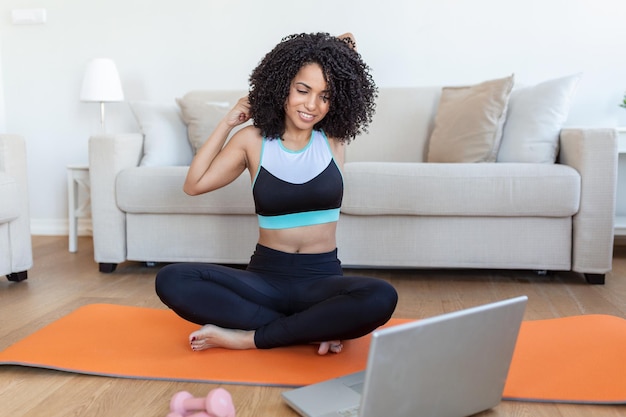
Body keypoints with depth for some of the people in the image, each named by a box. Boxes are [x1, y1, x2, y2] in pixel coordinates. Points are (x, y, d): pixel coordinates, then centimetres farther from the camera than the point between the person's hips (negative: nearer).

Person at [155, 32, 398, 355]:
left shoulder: (334, 138, 3)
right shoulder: (252, 140, 3)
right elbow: (194, 185, -3)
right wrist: (227, 122, -2)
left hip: (323, 278, 0)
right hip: (265, 277, 1)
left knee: (381, 298, -35)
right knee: (171, 281, -24)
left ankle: (248, 337, -21)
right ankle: (311, 329, -21)